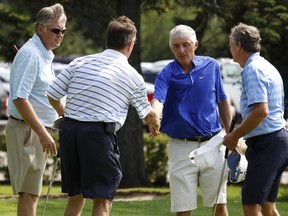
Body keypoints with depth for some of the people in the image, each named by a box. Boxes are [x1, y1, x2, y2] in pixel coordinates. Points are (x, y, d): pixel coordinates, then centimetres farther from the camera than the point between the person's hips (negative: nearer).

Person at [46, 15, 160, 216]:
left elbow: (52, 94, 7)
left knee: (75, 197, 16)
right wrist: (155, 126, 43)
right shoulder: (133, 77, 4)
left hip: (68, 130, 5)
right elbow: (147, 113, 20)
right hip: (99, 133, -5)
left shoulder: (80, 62, 9)